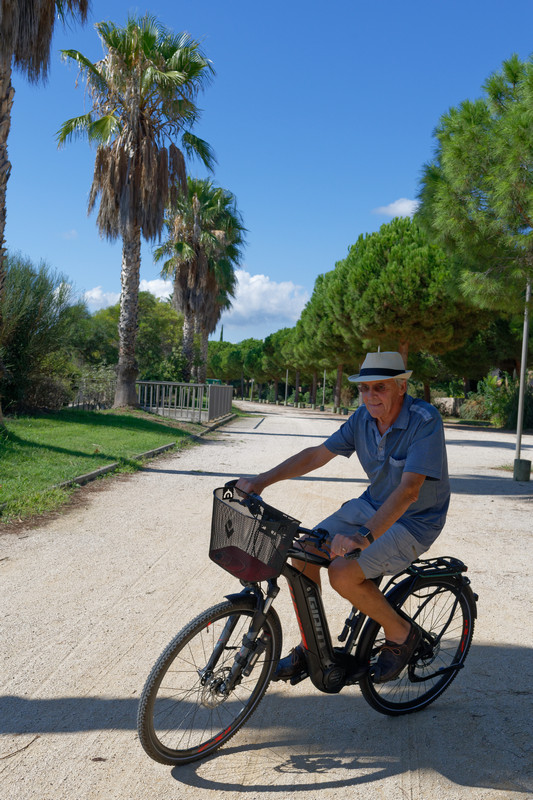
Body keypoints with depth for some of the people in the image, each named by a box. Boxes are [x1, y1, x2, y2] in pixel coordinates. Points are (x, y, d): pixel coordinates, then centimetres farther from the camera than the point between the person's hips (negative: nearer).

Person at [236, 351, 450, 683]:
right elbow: (317, 454, -1)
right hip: (372, 504, 7)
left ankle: (401, 633, 2)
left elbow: (408, 490, -34)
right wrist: (262, 480, -11)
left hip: (413, 522, -7)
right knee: (303, 553, -9)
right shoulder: (364, 417, -4)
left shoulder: (425, 421, -24)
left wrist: (364, 536, -46)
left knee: (343, 574, -25)